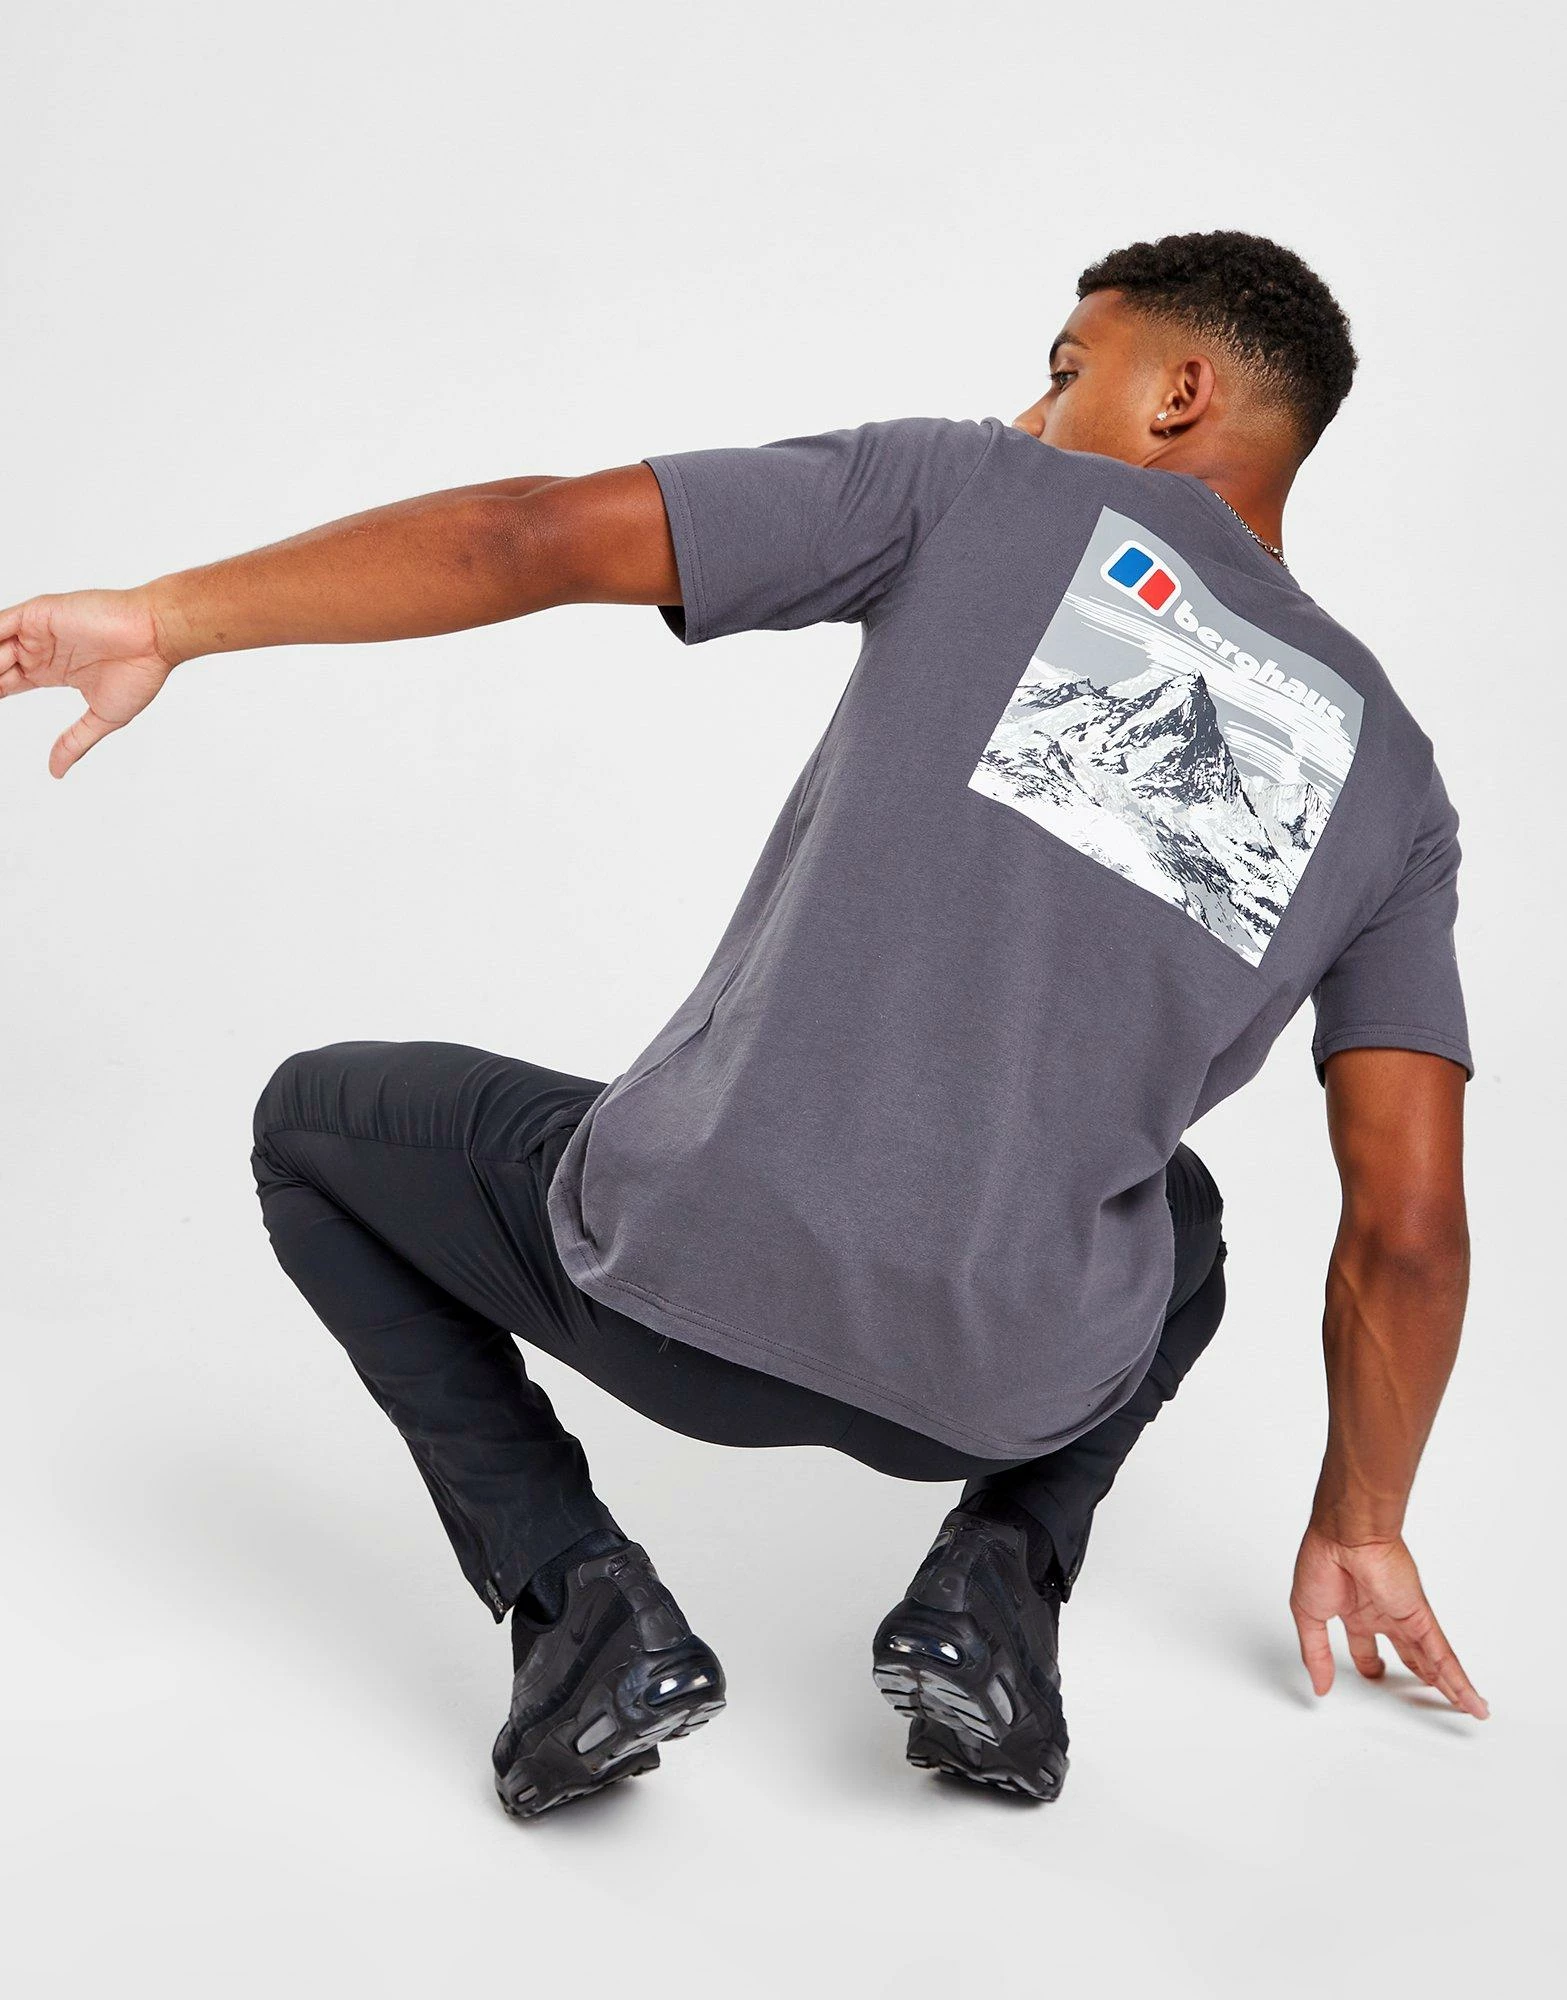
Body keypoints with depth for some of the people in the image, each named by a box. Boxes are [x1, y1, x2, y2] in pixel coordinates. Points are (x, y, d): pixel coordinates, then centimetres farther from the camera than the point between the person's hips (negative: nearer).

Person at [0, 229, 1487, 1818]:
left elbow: (535, 534, -5)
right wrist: (1361, 1529, 24)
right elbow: (1412, 1225, 10)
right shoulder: (1387, 772, 13)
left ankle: (576, 1597, 8)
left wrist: (162, 618, 3)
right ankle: (997, 1580, 14)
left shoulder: (979, 495, 4)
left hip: (682, 1281, -4)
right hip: (1010, 1391, 4)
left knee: (314, 1124, 26)